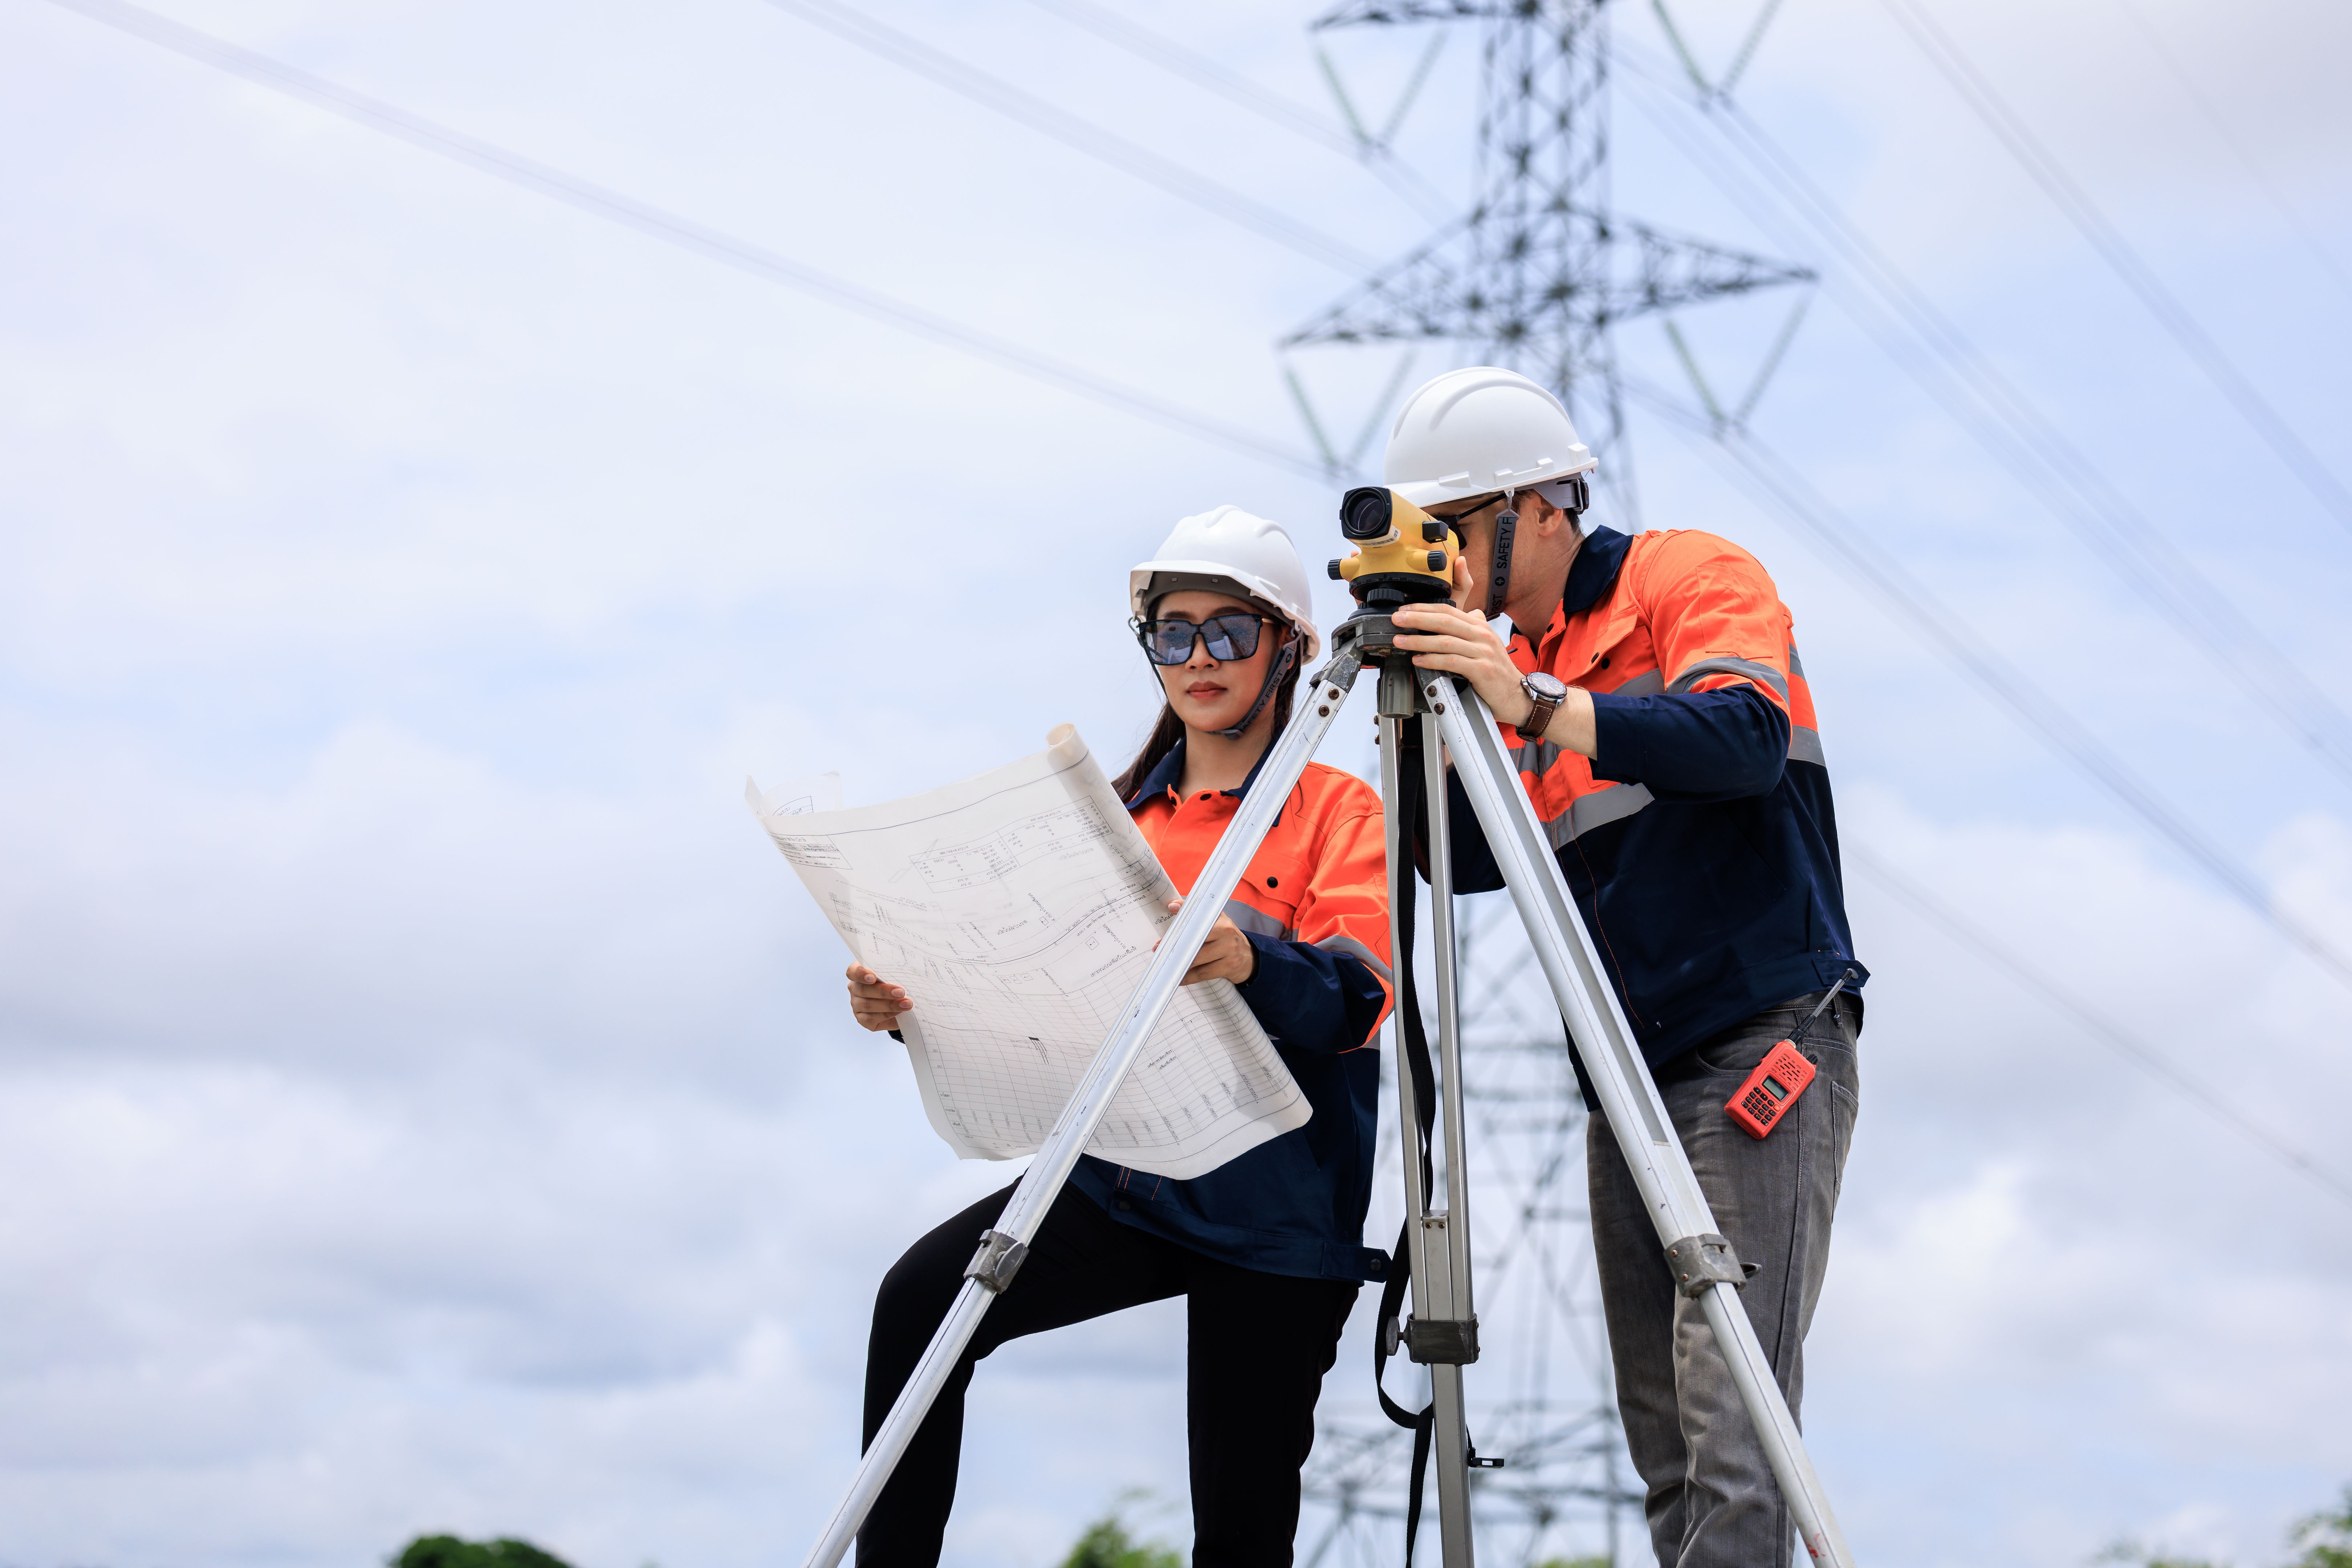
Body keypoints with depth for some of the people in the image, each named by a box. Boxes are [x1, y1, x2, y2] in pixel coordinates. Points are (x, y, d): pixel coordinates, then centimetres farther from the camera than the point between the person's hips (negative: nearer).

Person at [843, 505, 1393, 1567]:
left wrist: (1251, 961, -38)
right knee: (923, 1295, -24)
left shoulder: (1335, 811, 0)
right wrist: (911, 1002, -10)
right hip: (1122, 1173, 4)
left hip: (1269, 1196, -4)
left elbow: (1359, 998, -16)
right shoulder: (1123, 812, 15)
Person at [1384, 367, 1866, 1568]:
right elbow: (1466, 863, 9)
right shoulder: (1521, 662, 16)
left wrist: (1534, 704, -29)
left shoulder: (1695, 579, -3)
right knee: (1662, 1444, 6)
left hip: (1762, 1055, -8)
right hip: (1629, 1082, 8)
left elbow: (1748, 740, -22)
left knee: (1729, 1422, -17)